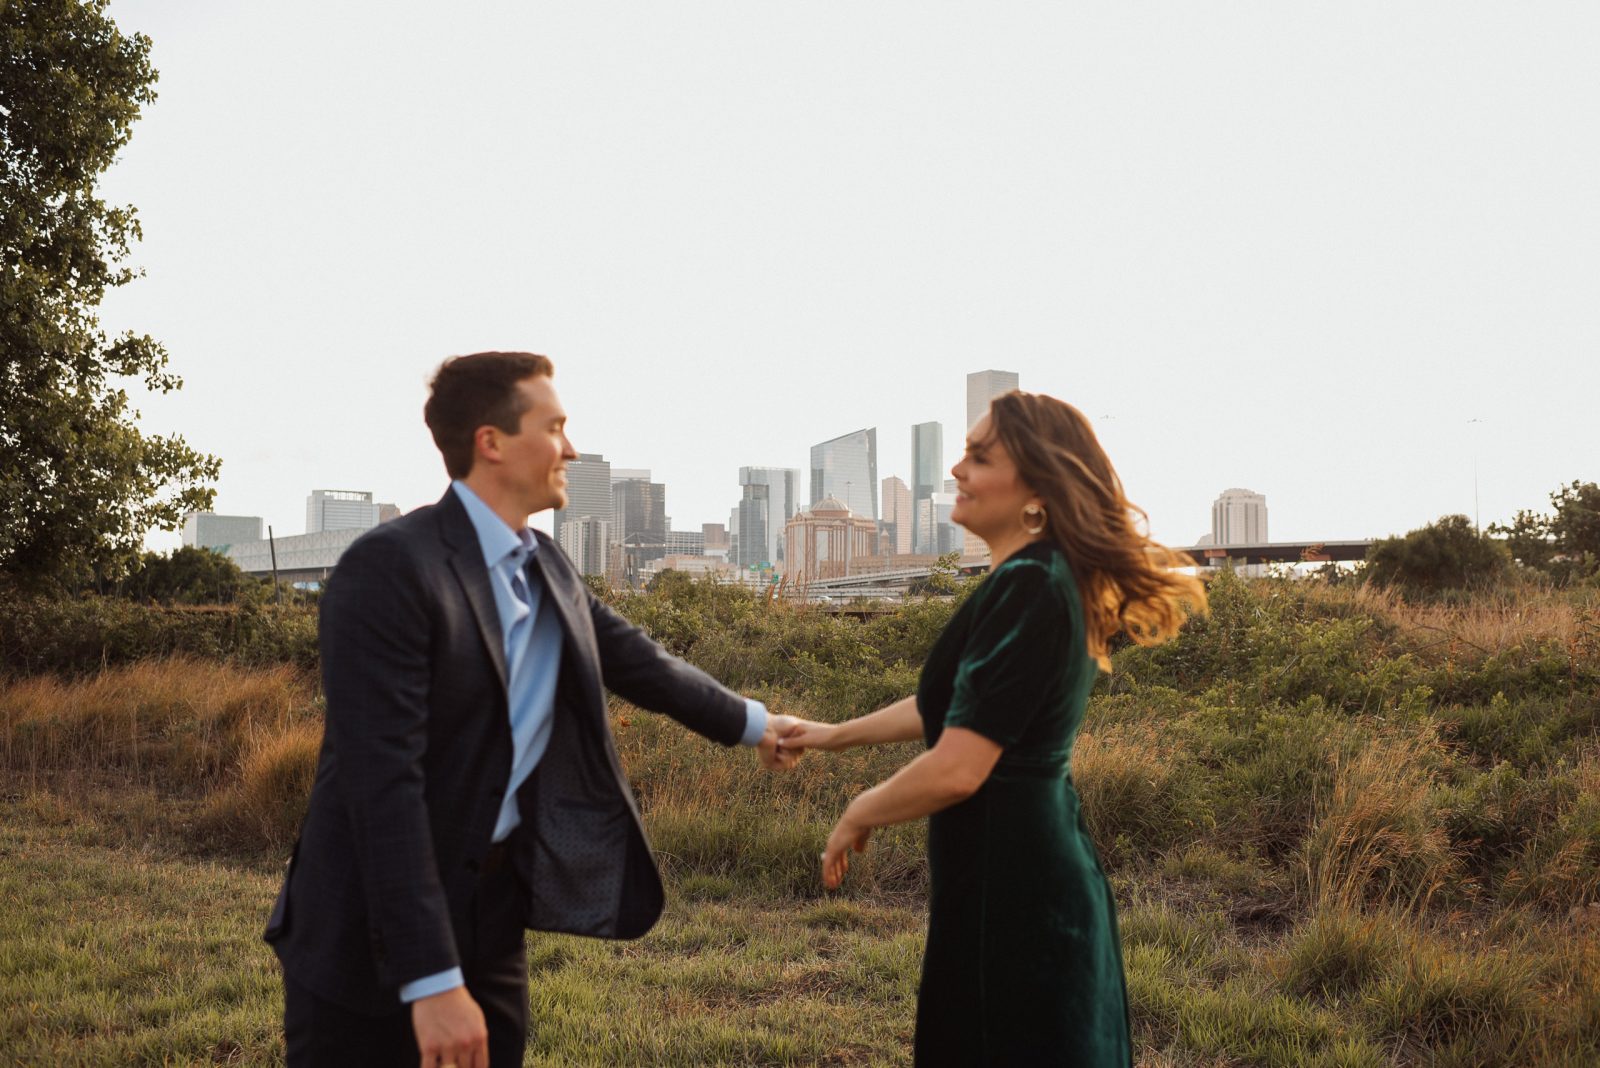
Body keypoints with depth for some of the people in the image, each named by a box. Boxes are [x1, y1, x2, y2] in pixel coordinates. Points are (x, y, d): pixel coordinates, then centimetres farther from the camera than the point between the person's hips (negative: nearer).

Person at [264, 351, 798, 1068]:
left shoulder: (546, 567, 6)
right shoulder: (390, 568, -19)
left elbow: (635, 660, 23)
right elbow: (384, 783, -25)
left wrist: (748, 723, 34)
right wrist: (432, 981, -28)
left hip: (492, 910, 7)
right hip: (376, 940, -7)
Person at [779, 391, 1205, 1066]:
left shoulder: (1027, 587, -21)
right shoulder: (1055, 580, 10)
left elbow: (957, 769, -24)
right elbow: (952, 705, 24)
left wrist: (857, 816, -7)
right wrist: (835, 735, 30)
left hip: (1007, 885, -10)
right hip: (1044, 863, 10)